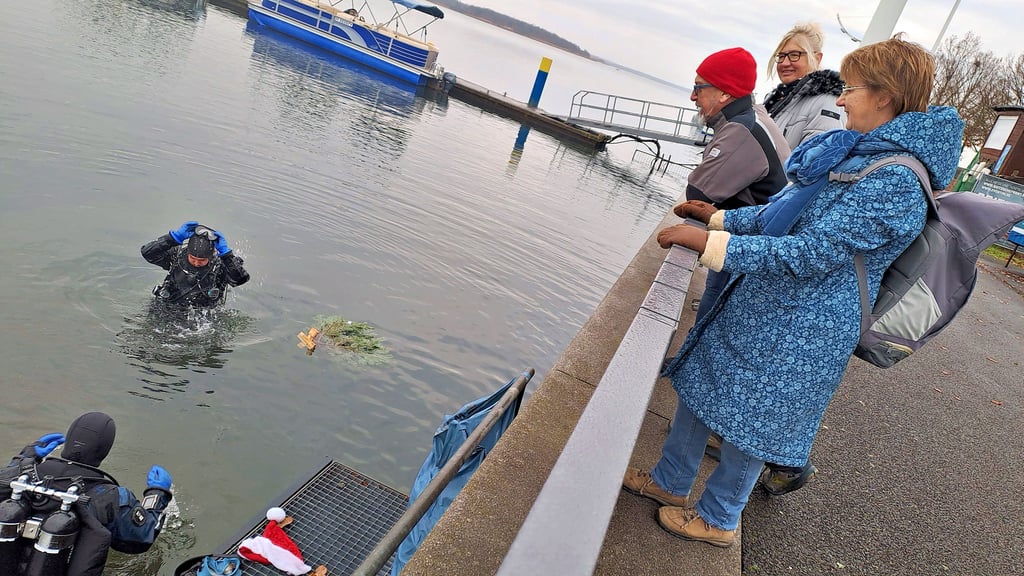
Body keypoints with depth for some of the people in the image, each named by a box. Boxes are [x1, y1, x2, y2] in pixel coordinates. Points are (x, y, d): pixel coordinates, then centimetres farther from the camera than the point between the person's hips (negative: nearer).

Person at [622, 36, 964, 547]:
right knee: (700, 388, 16)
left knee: (747, 421, 7)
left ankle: (717, 518, 31)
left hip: (798, 330, -9)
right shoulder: (854, 152, 6)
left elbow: (808, 253, -28)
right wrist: (718, 217, 12)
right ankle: (669, 482, 36)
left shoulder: (894, 182, -23)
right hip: (757, 305, 9)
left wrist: (709, 243, -30)